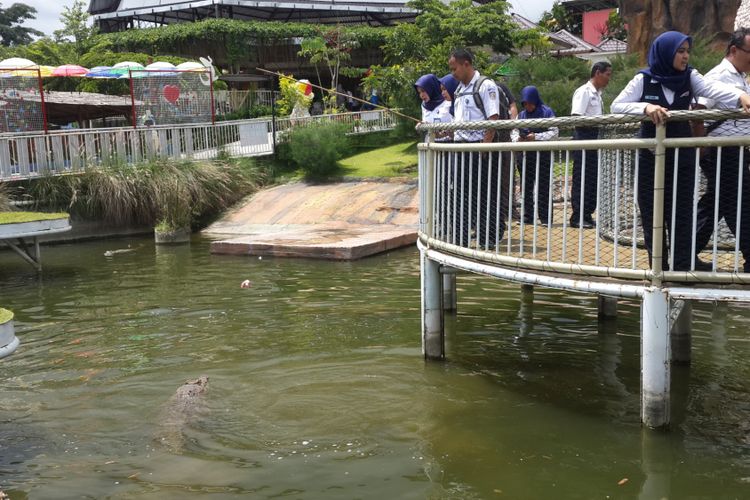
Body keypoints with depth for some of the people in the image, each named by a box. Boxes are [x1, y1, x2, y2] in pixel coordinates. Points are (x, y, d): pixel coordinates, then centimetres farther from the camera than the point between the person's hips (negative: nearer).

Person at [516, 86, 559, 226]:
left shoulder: (546, 112, -3)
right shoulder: (521, 115, 11)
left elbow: (554, 132, -7)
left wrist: (536, 137, -18)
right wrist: (517, 138, -7)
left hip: (542, 155, -5)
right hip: (525, 155, 5)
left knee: (543, 187, -3)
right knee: (526, 186, 7)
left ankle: (546, 218, 1)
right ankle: (527, 216, 15)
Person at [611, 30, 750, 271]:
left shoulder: (689, 77, 2)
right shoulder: (644, 79, -4)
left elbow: (713, 87, -17)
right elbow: (616, 106, -9)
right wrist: (645, 107, -27)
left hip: (682, 157, 2)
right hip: (651, 158, -2)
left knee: (682, 214, 0)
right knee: (652, 215, 3)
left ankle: (684, 267, 4)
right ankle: (659, 268, 12)